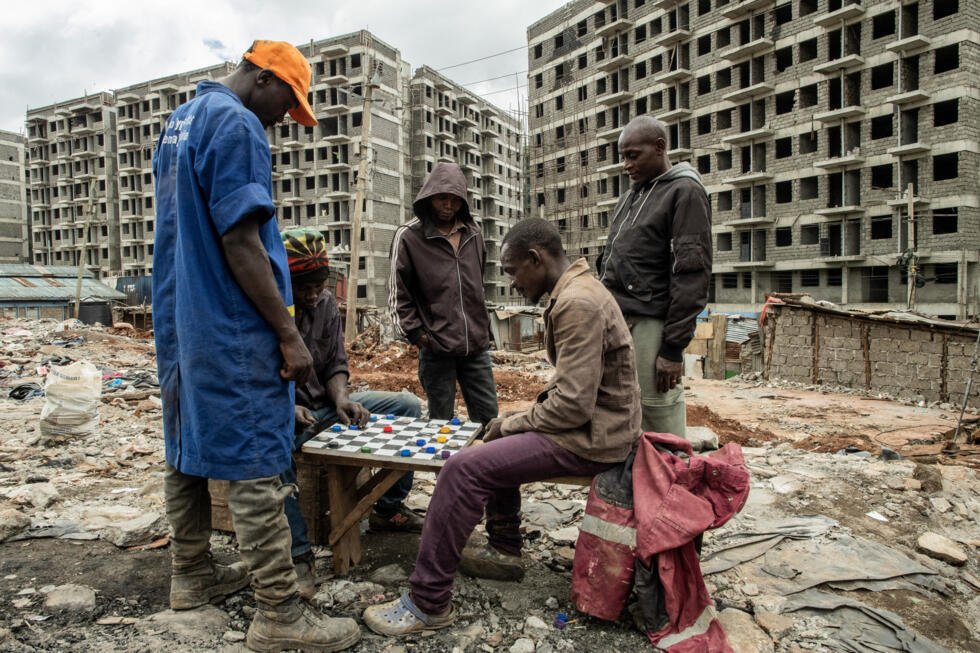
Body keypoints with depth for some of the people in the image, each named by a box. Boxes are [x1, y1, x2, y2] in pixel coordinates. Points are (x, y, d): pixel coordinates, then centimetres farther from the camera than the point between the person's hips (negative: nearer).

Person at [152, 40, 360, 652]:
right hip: (232, 332, -10)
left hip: (178, 321, 10)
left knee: (187, 451, 16)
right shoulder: (237, 125, -13)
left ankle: (192, 575, 30)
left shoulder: (178, 123, 18)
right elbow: (239, 241, -20)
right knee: (255, 466, -6)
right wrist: (290, 335, -18)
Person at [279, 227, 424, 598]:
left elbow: (335, 365, 3)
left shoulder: (326, 305, -1)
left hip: (324, 406, 6)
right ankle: (298, 554, -23)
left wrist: (341, 399, -18)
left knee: (408, 406, -1)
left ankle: (388, 508, 9)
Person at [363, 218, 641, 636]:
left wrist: (511, 424, -11)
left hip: (592, 435, -11)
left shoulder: (577, 303, -21)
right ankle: (504, 551, 28)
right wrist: (521, 419, 8)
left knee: (464, 468, -17)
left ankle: (427, 602, -6)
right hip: (593, 422, 11)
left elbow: (572, 405, -26)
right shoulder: (576, 292, 12)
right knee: (496, 448, 24)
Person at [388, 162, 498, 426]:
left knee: (488, 418, 9)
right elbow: (398, 295, -3)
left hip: (476, 346, 4)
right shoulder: (409, 236, -5)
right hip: (436, 348, -4)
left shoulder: (473, 233, 9)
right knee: (441, 422, 7)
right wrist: (417, 334, -8)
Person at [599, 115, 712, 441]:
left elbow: (692, 274, -11)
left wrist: (673, 347, -15)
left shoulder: (685, 192, -3)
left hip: (651, 325, -7)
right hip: (615, 321, 7)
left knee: (659, 419, -5)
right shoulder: (630, 196, 20)